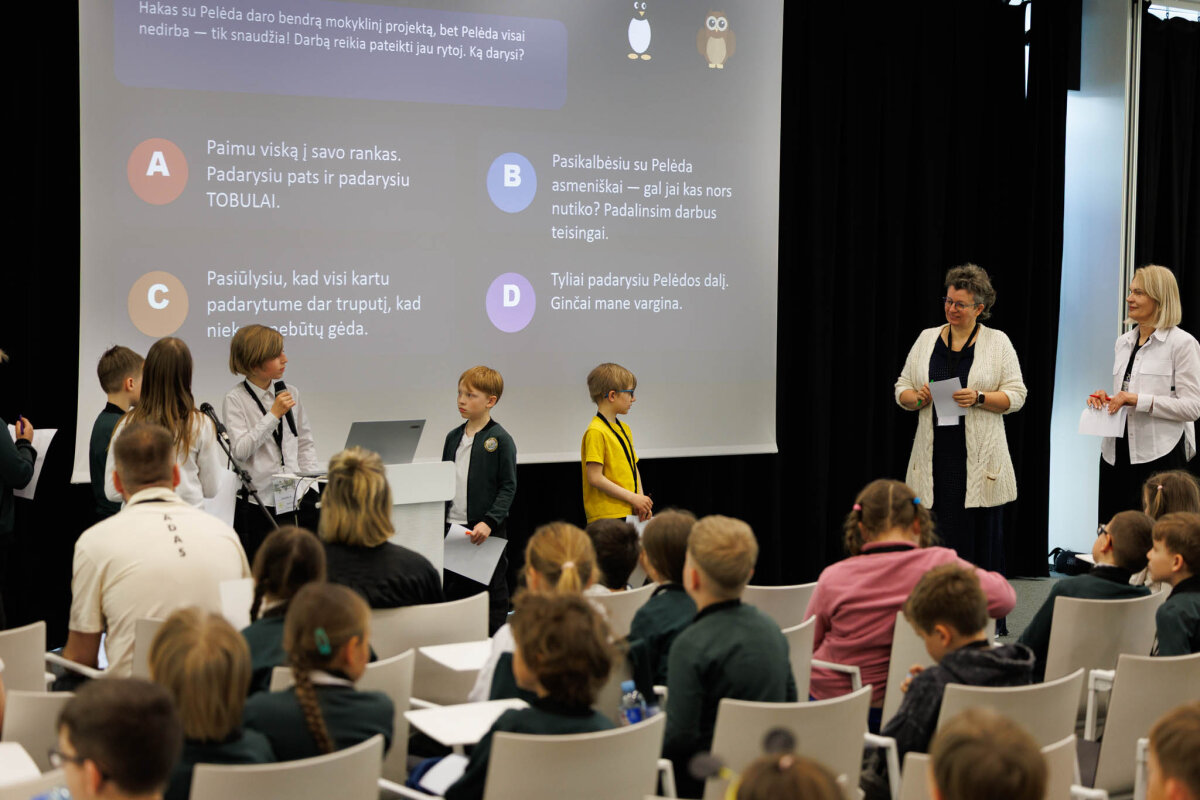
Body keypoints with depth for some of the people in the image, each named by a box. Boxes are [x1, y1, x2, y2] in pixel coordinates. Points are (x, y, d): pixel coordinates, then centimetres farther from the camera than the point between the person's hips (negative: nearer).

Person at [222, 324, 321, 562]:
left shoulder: (289, 392, 8)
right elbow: (241, 450, -14)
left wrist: (312, 481, 5)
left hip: (297, 497, 4)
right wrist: (274, 415, -15)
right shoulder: (235, 400, -4)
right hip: (259, 504, -4)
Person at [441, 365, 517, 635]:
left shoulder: (500, 440, -8)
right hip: (453, 528, 6)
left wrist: (489, 522, -21)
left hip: (487, 532, -6)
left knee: (493, 595, 3)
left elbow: (508, 487, -11)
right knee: (454, 591, 10)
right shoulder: (453, 437, 11)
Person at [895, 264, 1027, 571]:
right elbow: (902, 388, 14)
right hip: (935, 456, 2)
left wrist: (978, 398, -15)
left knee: (980, 534, -3)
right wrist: (917, 398, -7)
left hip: (979, 458, -2)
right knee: (936, 537, -2)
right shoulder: (927, 339, 12)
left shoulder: (997, 342, 4)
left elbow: (1016, 396, 1)